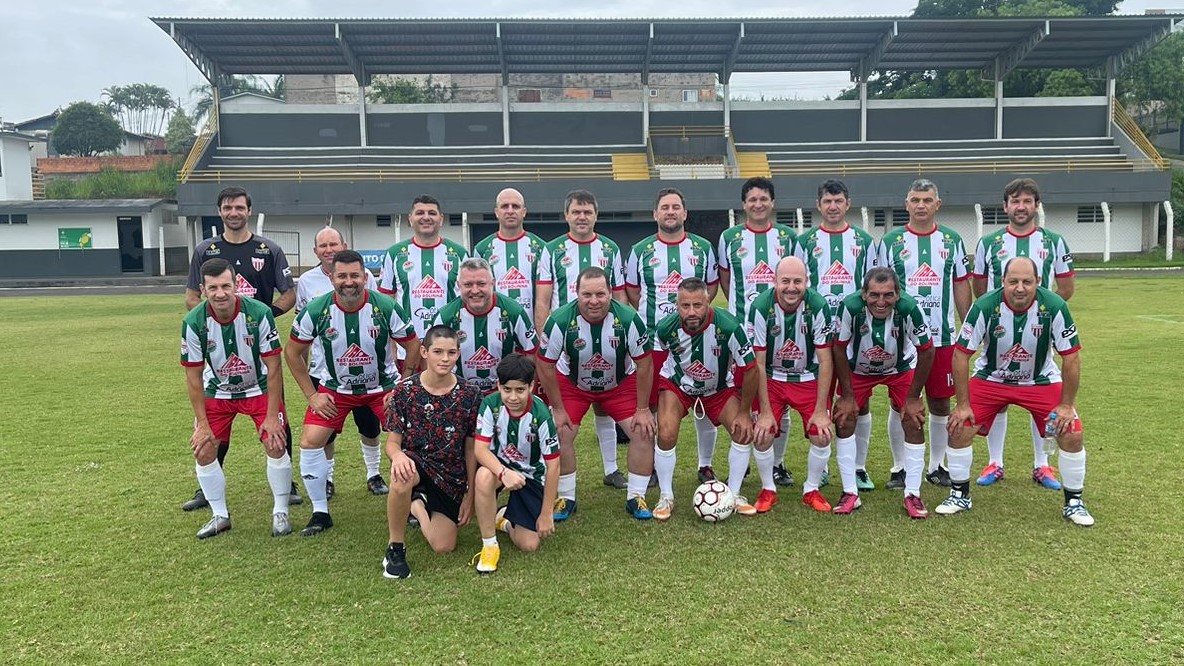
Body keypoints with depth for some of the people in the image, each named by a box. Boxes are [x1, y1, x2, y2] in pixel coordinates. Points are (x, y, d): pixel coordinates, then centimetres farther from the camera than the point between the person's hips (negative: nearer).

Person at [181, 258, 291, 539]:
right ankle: (220, 516, 17)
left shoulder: (260, 313, -27)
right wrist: (202, 423, -10)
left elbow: (273, 368, -18)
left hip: (259, 388, -2)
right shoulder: (193, 322, -21)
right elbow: (193, 376, -10)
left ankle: (280, 512, 6)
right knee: (203, 450, -3)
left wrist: (271, 416, -18)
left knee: (276, 444, -13)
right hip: (217, 391, 2)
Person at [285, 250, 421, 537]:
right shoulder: (317, 310, -18)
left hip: (383, 386, -1)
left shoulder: (386, 307, -21)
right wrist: (312, 395, -6)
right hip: (335, 387, 1)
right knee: (309, 442, -10)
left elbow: (413, 347, -9)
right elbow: (293, 352, -4)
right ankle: (320, 513, 9)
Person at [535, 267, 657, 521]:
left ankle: (636, 497, 9)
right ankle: (566, 498, 10)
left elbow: (644, 363, -17)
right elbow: (546, 365, -16)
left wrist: (643, 409, -14)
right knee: (560, 434, -12)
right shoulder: (560, 320, -29)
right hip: (571, 383, 0)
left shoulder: (629, 318, -29)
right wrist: (558, 409, -13)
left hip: (621, 383, 0)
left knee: (644, 431, -10)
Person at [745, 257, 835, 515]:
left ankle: (811, 490, 15)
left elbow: (825, 361, -14)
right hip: (772, 379, 0)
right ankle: (768, 490, 12)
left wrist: (821, 410, -15)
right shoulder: (760, 307, -21)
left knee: (822, 435, -11)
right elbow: (758, 363, -15)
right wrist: (765, 411, -15)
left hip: (809, 379, 1)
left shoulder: (818, 306, -21)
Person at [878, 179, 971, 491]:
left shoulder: (951, 240, 7)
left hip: (943, 336, 2)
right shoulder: (891, 241, 2)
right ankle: (899, 467, 16)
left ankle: (937, 466, 23)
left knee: (940, 403, 8)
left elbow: (962, 286, 10)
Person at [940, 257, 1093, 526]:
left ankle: (1073, 502, 12)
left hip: (1041, 382, 0)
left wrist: (1067, 405, -12)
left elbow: (1071, 357, -13)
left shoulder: (1054, 307, -23)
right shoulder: (984, 307, -24)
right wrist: (963, 404, -16)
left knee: (1072, 433, -12)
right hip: (990, 379, 0)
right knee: (958, 427, -12)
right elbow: (961, 354, -17)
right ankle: (960, 495, 10)